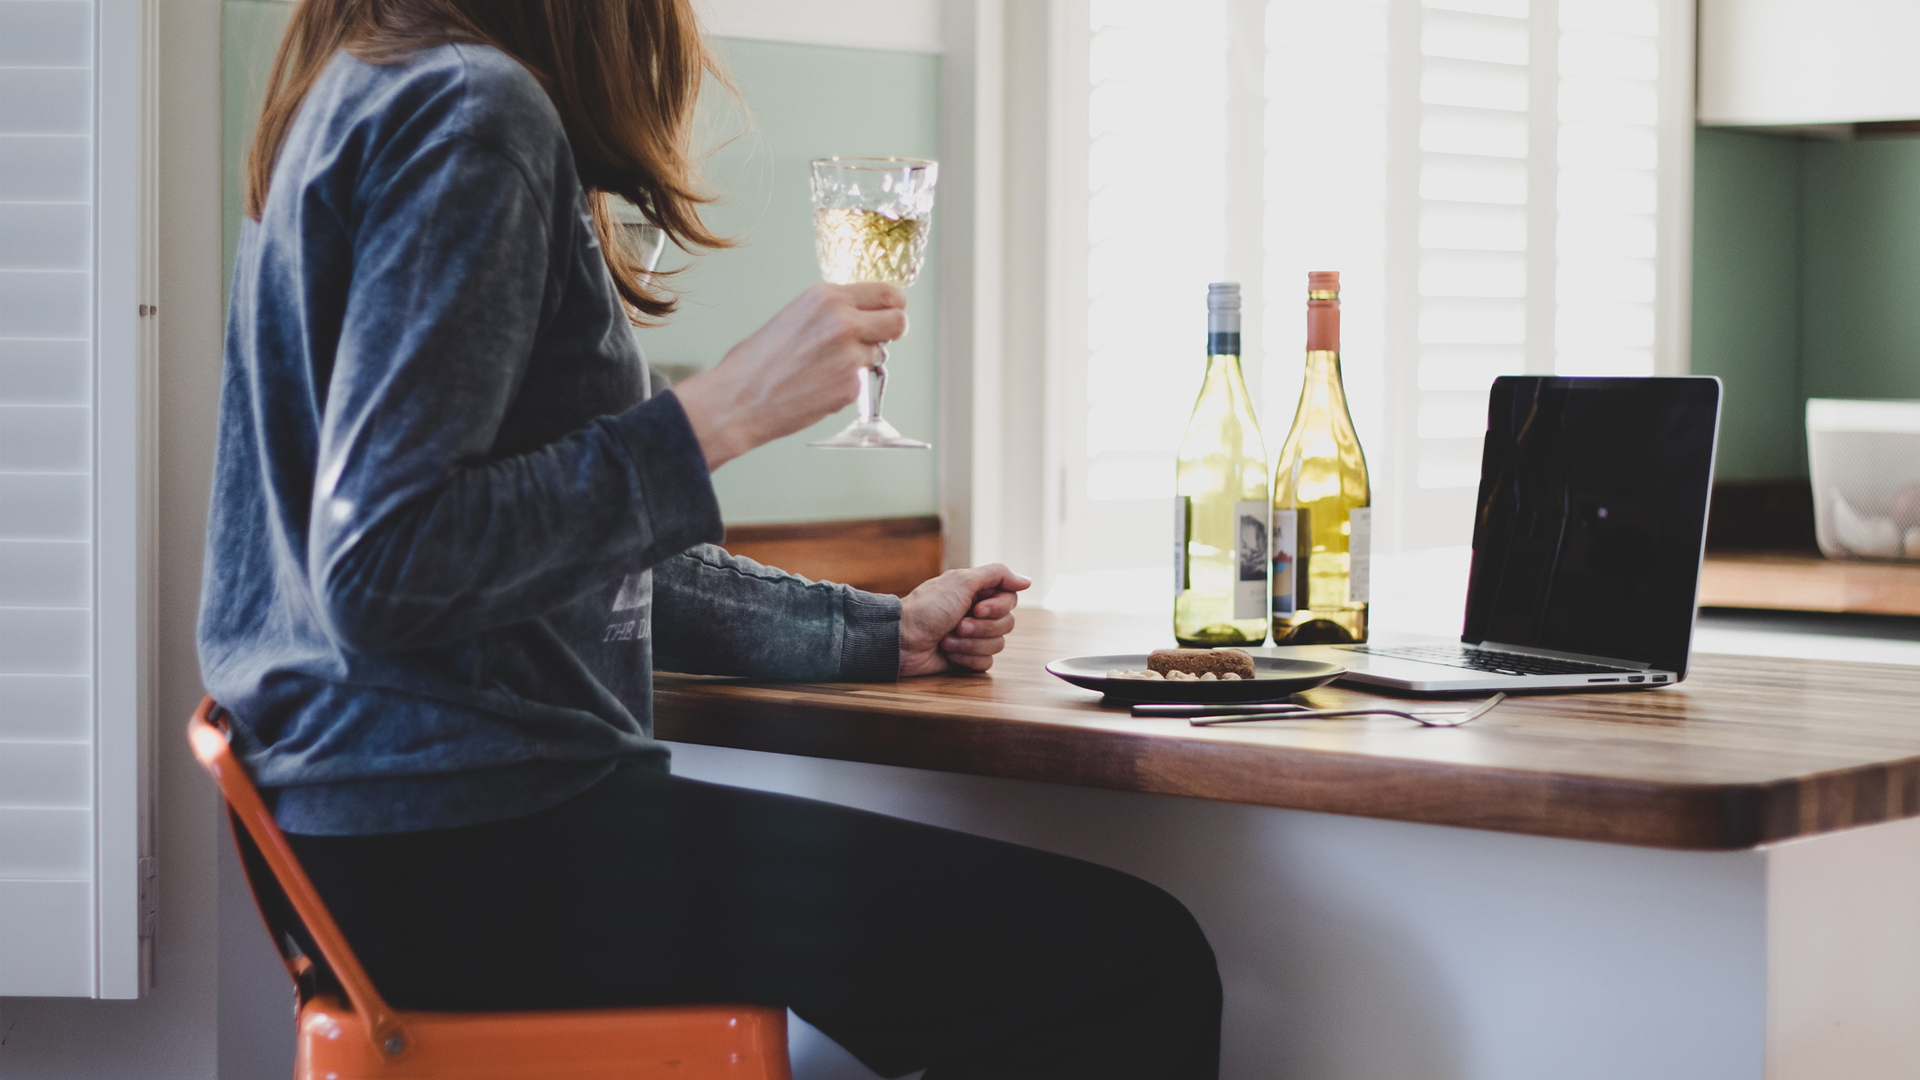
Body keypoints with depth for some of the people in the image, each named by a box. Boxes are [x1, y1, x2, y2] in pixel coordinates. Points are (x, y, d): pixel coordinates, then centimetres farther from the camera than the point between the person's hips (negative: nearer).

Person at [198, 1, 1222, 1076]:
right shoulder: (472, 111, -13)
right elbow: (384, 573, -22)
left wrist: (880, 631, 23)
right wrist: (723, 414, -17)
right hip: (461, 844, -11)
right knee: (1128, 960, -13)